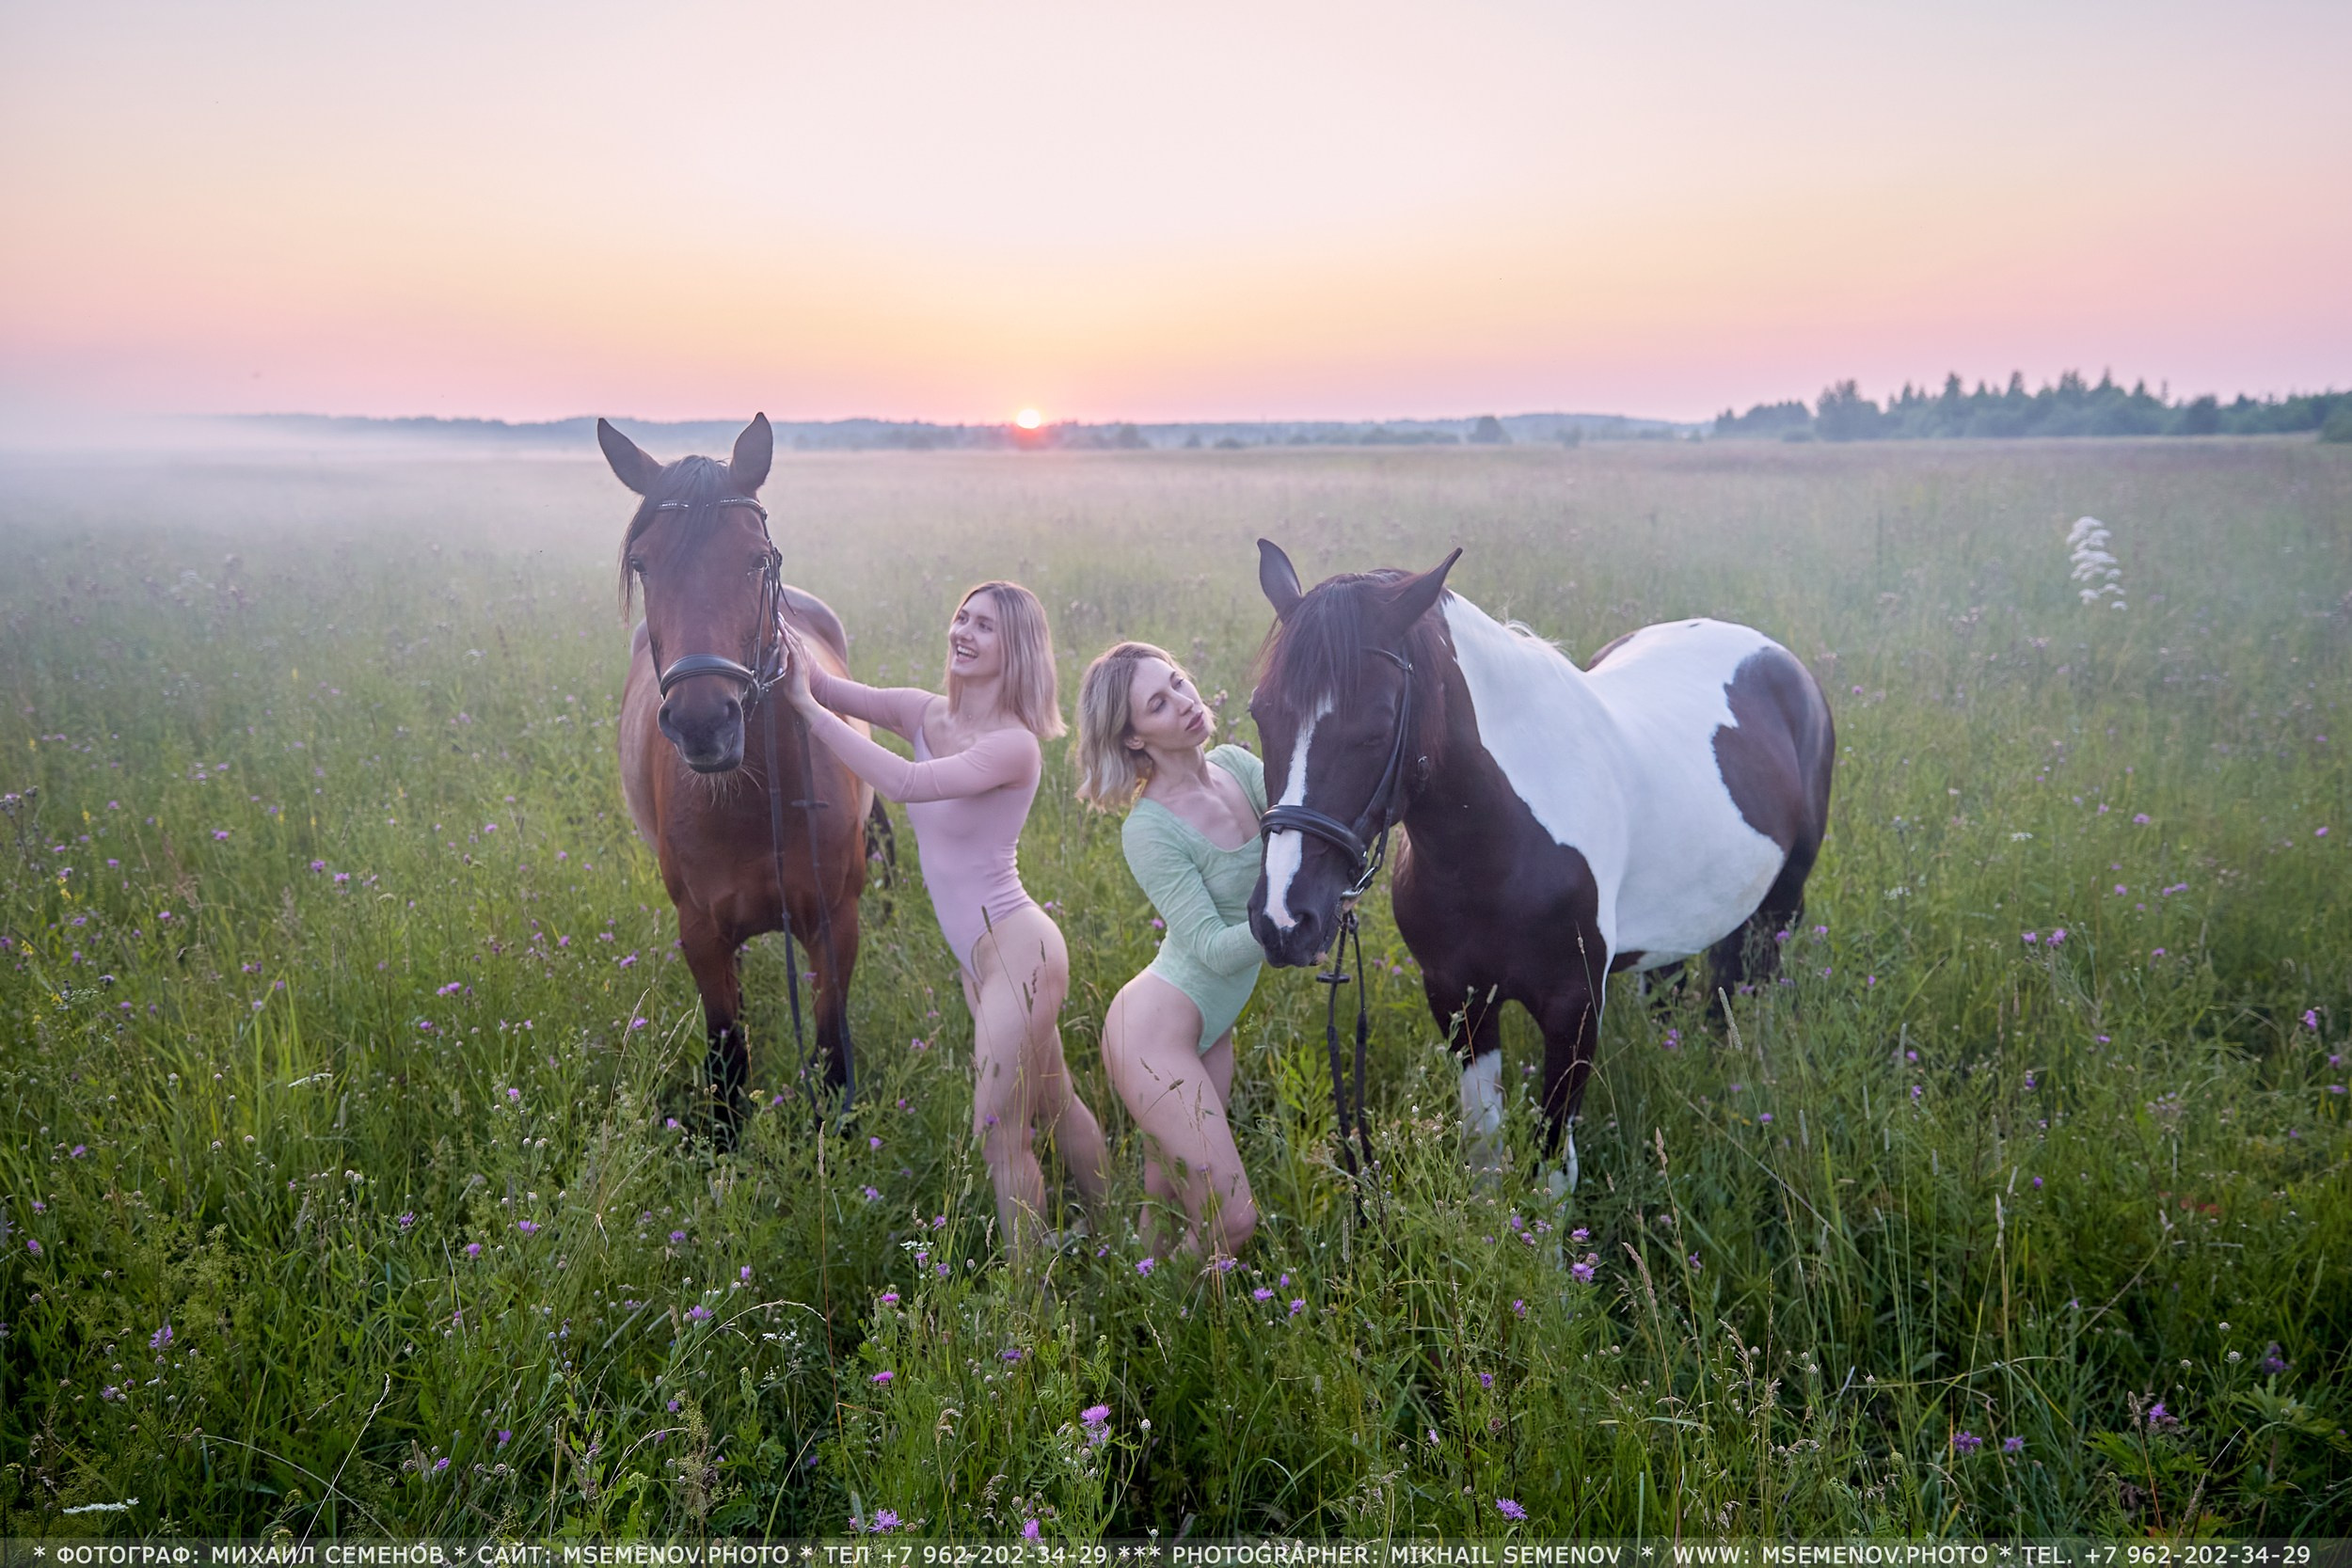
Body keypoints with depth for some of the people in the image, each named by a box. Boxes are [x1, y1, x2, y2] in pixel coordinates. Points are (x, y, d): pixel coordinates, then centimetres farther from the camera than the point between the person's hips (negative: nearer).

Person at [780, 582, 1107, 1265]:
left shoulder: (1013, 744, -20)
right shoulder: (925, 714, 2)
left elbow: (908, 782, -34)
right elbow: (832, 689, -7)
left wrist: (809, 708, -32)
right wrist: (785, 647, -27)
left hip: (1016, 952, -8)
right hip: (980, 955, 8)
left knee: (1000, 1133, -1)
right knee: (1055, 1107, 22)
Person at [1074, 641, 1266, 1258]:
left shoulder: (1234, 764, 1)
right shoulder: (1150, 830, -20)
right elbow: (1216, 950, -22)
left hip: (1211, 1032, 7)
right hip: (1156, 1029, -7)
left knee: (1167, 1200, 18)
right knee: (1231, 1220, -5)